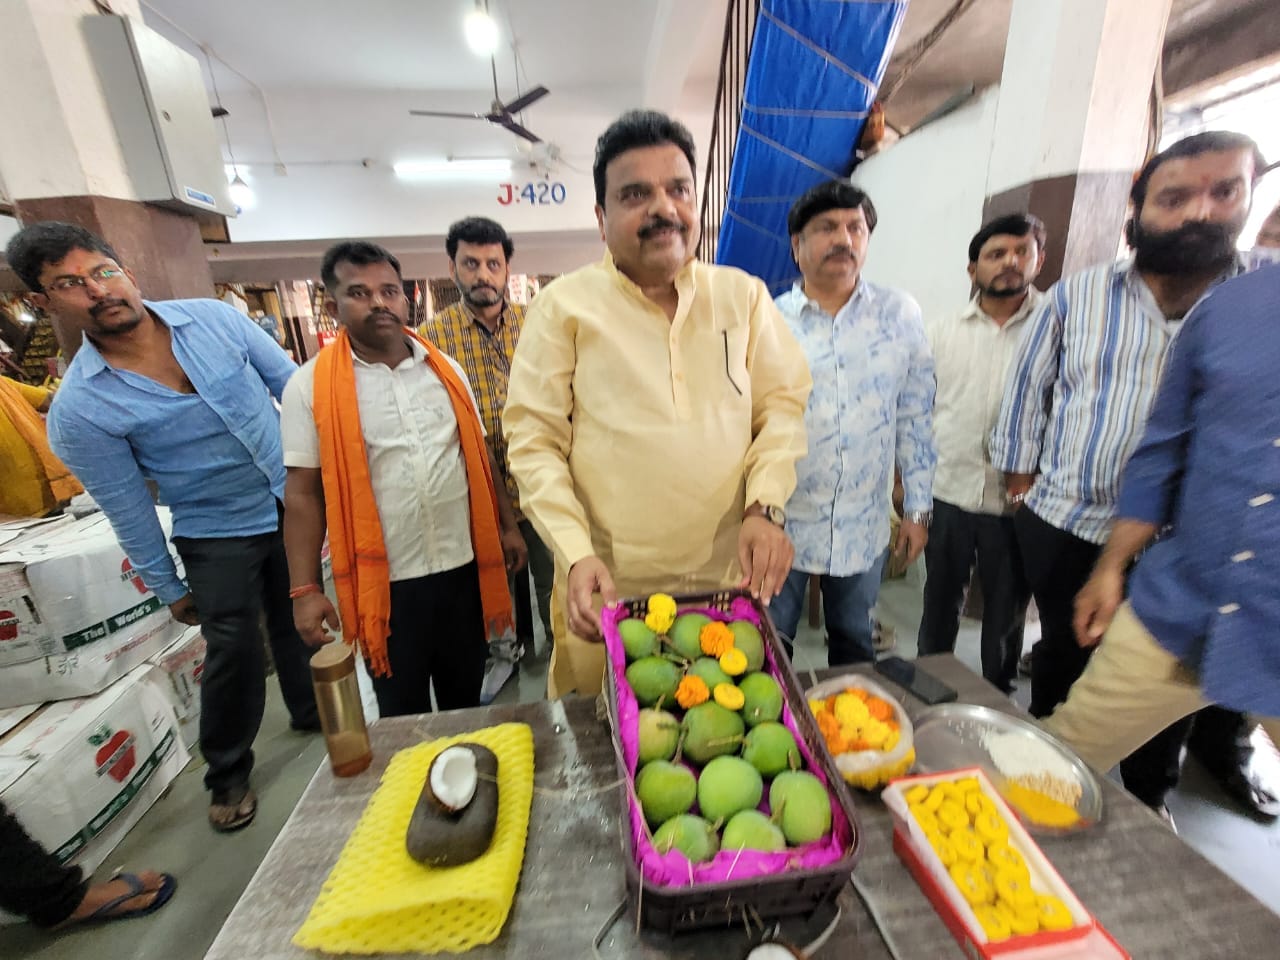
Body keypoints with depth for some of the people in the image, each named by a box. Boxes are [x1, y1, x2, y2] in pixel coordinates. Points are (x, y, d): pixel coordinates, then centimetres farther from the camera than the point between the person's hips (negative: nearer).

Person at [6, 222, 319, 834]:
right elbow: (127, 509, -5)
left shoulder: (214, 318, -7)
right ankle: (227, 773, 32)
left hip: (295, 506, 3)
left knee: (298, 624, 18)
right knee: (235, 651, 3)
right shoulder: (77, 409, -11)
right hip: (218, 537, -2)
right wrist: (167, 588, 1)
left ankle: (311, 714, 45)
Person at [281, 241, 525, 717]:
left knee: (466, 697, 22)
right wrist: (304, 590, -7)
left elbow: (479, 456, 9)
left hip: (463, 566, 3)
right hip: (384, 581, -2)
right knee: (403, 714, 18)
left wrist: (508, 525, 8)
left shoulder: (445, 369, 3)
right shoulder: (310, 386, -6)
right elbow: (303, 492, -5)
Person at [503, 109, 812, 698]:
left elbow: (782, 404, 6)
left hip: (729, 578, 3)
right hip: (608, 587, -2)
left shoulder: (743, 295, 6)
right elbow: (534, 440, -6)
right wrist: (576, 554, -15)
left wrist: (765, 507, -9)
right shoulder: (564, 306, -3)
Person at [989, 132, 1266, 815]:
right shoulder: (1075, 297, -3)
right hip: (1063, 525, 0)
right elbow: (1027, 392, 3)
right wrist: (1020, 474, 4)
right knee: (1062, 653, 18)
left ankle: (1148, 799, 42)